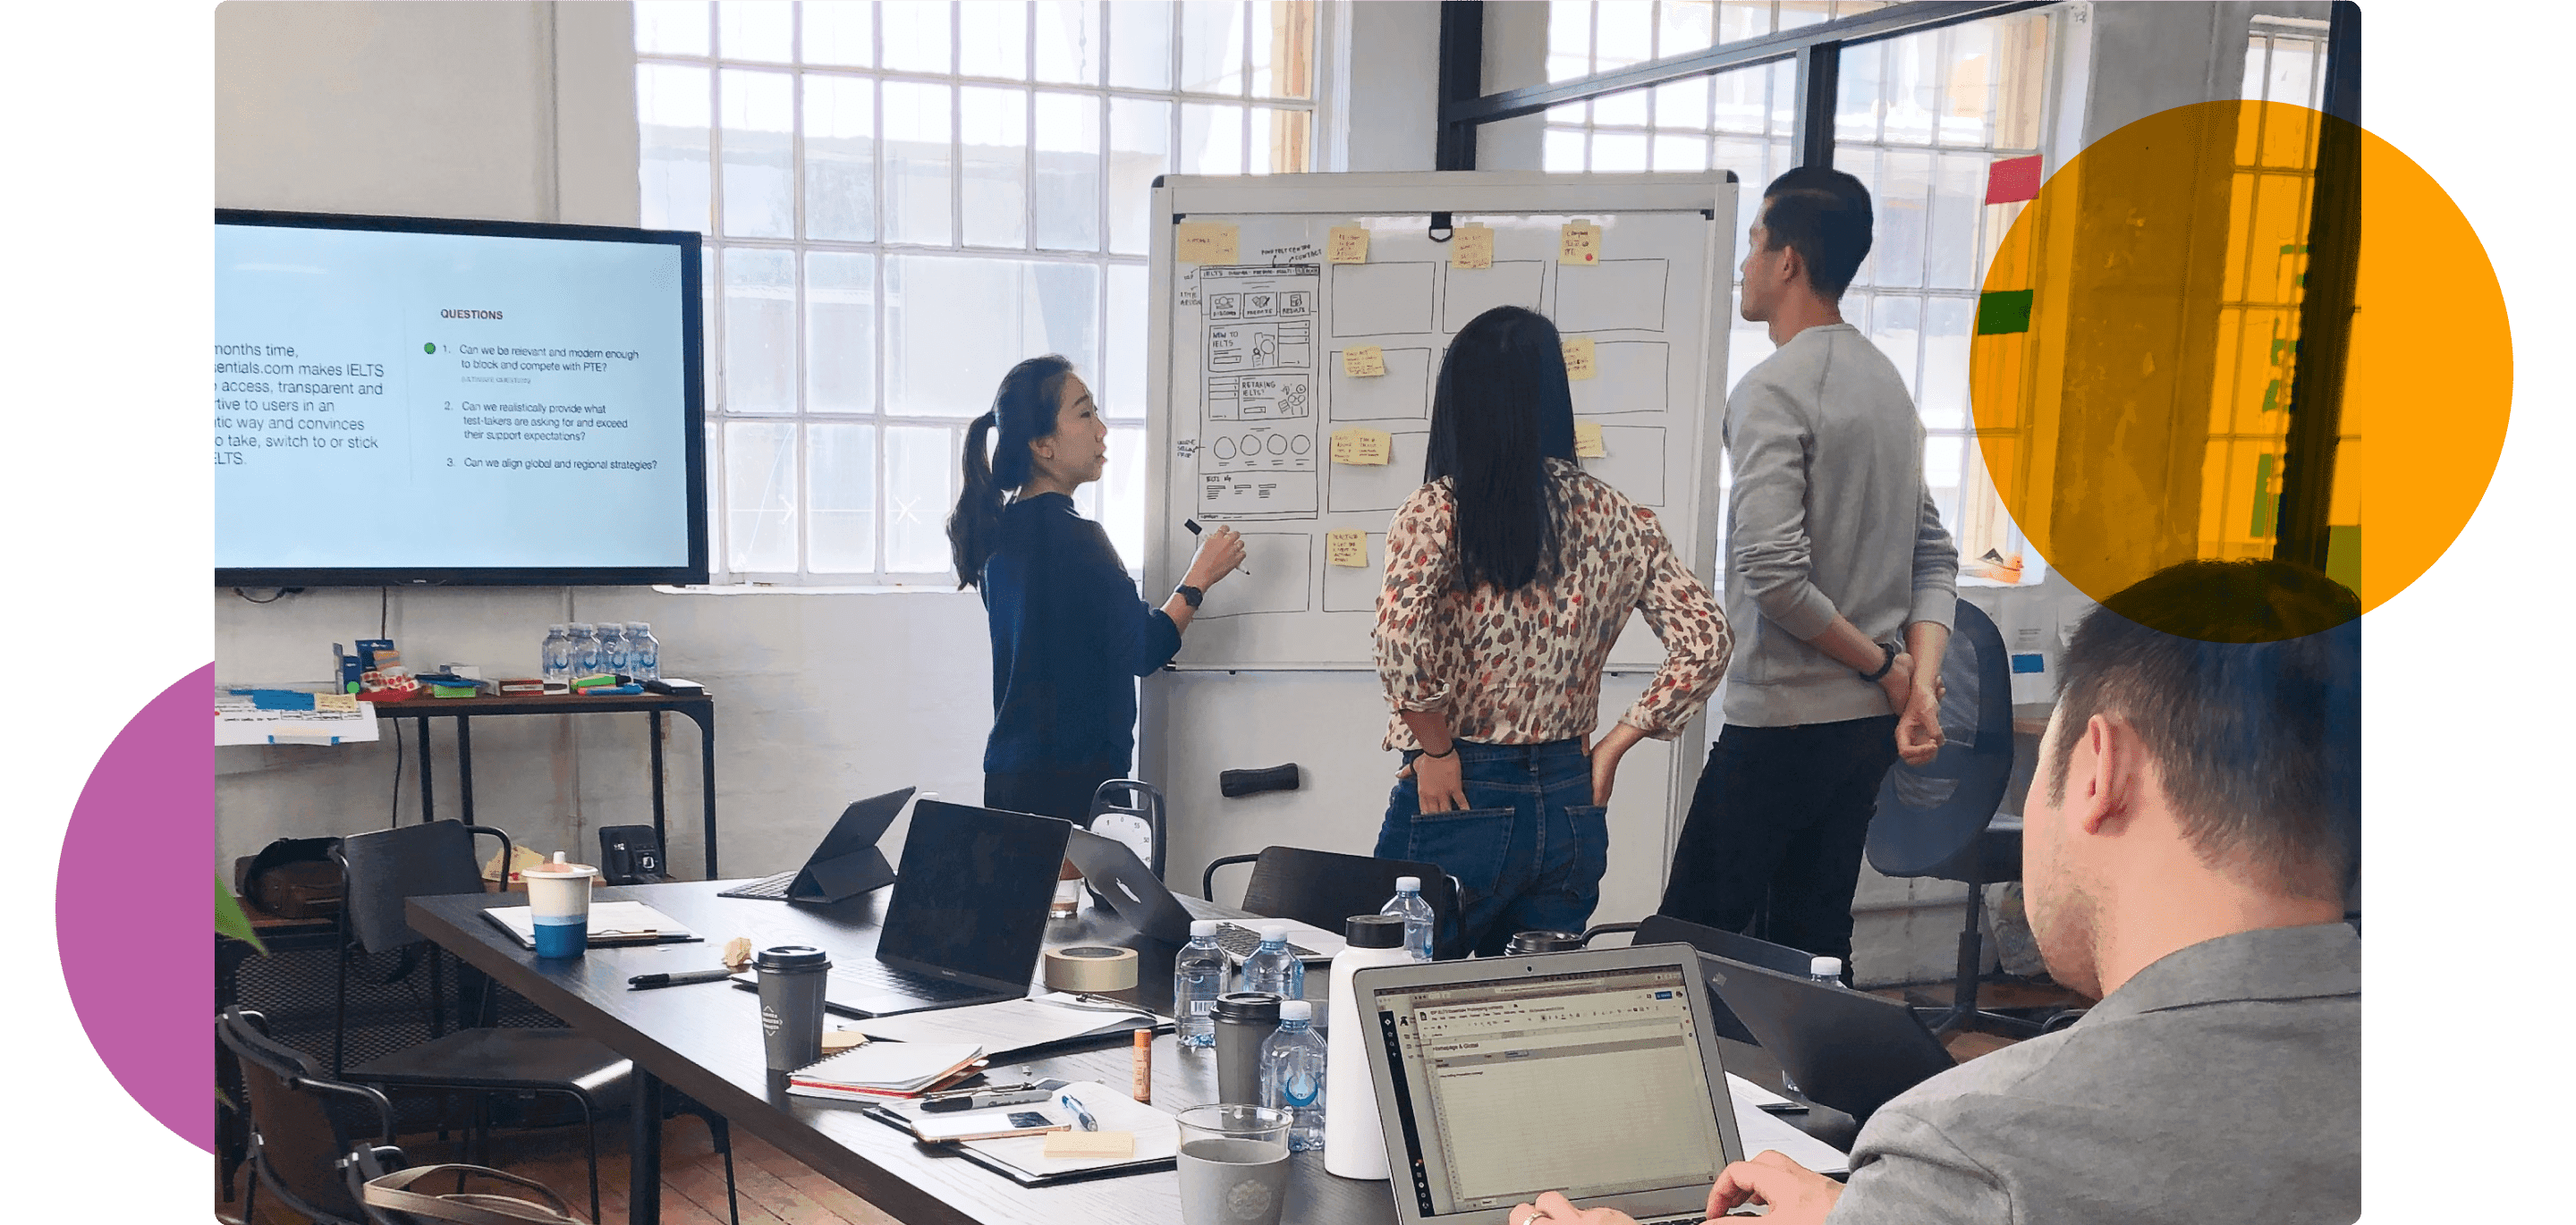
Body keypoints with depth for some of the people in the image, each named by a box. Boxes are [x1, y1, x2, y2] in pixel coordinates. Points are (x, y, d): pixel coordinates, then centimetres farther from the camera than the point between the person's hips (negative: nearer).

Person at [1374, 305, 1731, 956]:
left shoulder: (1436, 512, -8)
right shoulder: (1617, 518, 4)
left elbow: (1401, 639, -24)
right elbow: (1705, 644, 1)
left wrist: (1436, 749, -10)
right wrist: (1612, 746, 6)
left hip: (1461, 803, -4)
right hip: (1571, 806, 4)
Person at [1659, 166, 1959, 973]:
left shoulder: (1773, 391, -14)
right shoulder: (1885, 378, 14)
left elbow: (1772, 572, -23)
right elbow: (1935, 556, 13)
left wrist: (1885, 669, -11)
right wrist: (1920, 682, 2)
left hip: (1784, 724, -9)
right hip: (1868, 725, 9)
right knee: (1813, 950, 15)